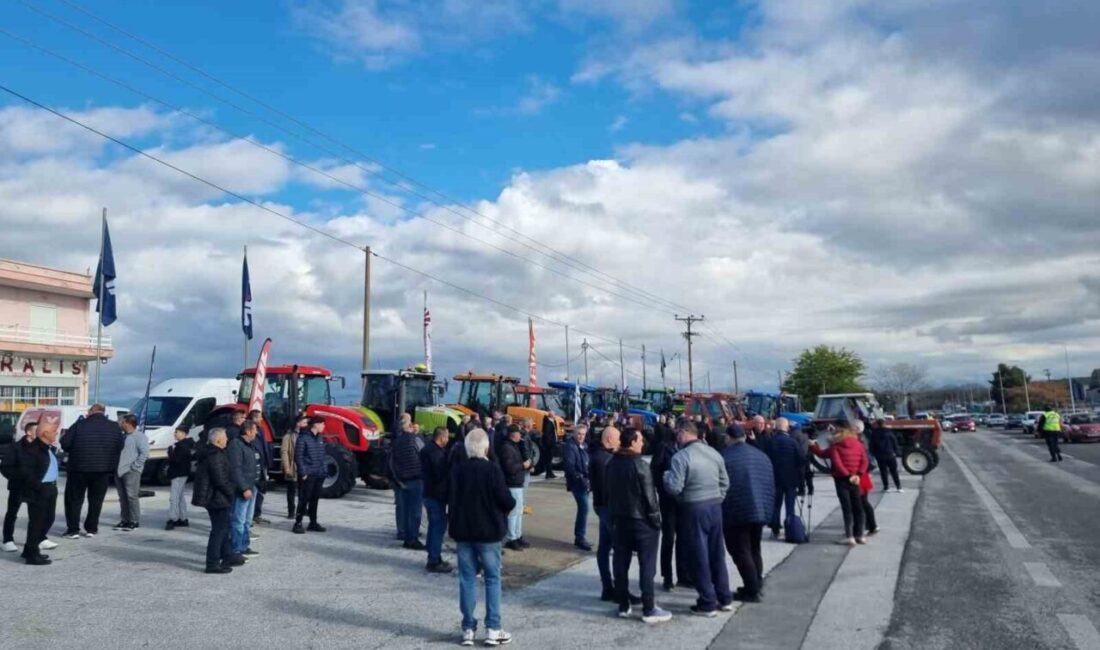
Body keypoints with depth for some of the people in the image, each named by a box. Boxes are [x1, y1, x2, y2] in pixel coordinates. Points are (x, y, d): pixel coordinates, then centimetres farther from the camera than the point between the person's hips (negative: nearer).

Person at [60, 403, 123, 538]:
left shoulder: (80, 425, -4)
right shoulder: (115, 427, 3)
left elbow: (64, 443, -7)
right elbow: (119, 448, 5)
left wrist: (74, 451, 12)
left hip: (79, 468, -2)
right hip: (103, 470, 2)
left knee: (74, 499, 9)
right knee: (96, 500, 12)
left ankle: (73, 530, 6)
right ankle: (91, 529, 12)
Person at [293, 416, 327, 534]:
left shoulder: (320, 438, 12)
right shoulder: (303, 438, -10)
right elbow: (298, 457, -12)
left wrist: (323, 471, 10)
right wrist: (303, 473, -15)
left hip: (319, 475, 7)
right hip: (307, 475, -7)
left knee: (315, 499, 13)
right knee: (304, 499, -4)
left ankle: (313, 523, 20)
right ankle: (298, 523, 4)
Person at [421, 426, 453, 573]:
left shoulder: (428, 449, 13)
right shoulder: (435, 452, -20)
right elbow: (441, 473, -22)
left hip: (430, 493, 11)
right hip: (436, 494, -11)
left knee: (434, 525, 18)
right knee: (439, 526, -6)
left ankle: (433, 558, 26)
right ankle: (434, 562, -3)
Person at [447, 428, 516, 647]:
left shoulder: (457, 470, 0)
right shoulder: (492, 469, -14)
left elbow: (450, 501, 6)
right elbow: (506, 500, -14)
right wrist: (512, 504, 8)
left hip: (463, 532, 4)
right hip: (488, 532, -3)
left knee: (467, 579, 8)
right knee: (492, 579, 5)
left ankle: (468, 629, 10)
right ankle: (492, 629, 4)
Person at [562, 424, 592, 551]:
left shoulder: (584, 446, 16)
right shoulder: (569, 446, -11)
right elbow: (569, 466, -21)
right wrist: (580, 478, -27)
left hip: (585, 482, 9)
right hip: (577, 482, -9)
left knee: (582, 508, 13)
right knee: (584, 508, -14)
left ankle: (579, 537, 23)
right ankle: (581, 538, -8)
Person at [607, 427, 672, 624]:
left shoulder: (612, 464, 5)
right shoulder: (639, 465, -18)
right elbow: (649, 497, -17)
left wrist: (614, 514, 17)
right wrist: (656, 520, -8)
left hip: (619, 519, 7)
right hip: (641, 520, -7)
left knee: (621, 563, 10)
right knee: (647, 564, -1)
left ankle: (623, 605, 16)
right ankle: (649, 609, 1)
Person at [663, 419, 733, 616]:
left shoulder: (680, 457, -14)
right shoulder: (714, 453, 6)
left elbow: (675, 488, -17)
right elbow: (725, 482, 9)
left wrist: (667, 477, 2)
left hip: (693, 509, -6)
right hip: (715, 507, 6)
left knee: (699, 556, 3)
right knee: (717, 554, 16)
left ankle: (707, 603, 9)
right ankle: (725, 598, 24)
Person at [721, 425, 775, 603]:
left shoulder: (724, 457, -9)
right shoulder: (762, 455, 11)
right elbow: (772, 485, 13)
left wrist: (719, 512, 2)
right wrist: (770, 509, 19)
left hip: (736, 512, -7)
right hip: (760, 509, 7)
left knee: (740, 551, 0)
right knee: (754, 549, 20)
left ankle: (752, 591, -1)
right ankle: (756, 585, 25)